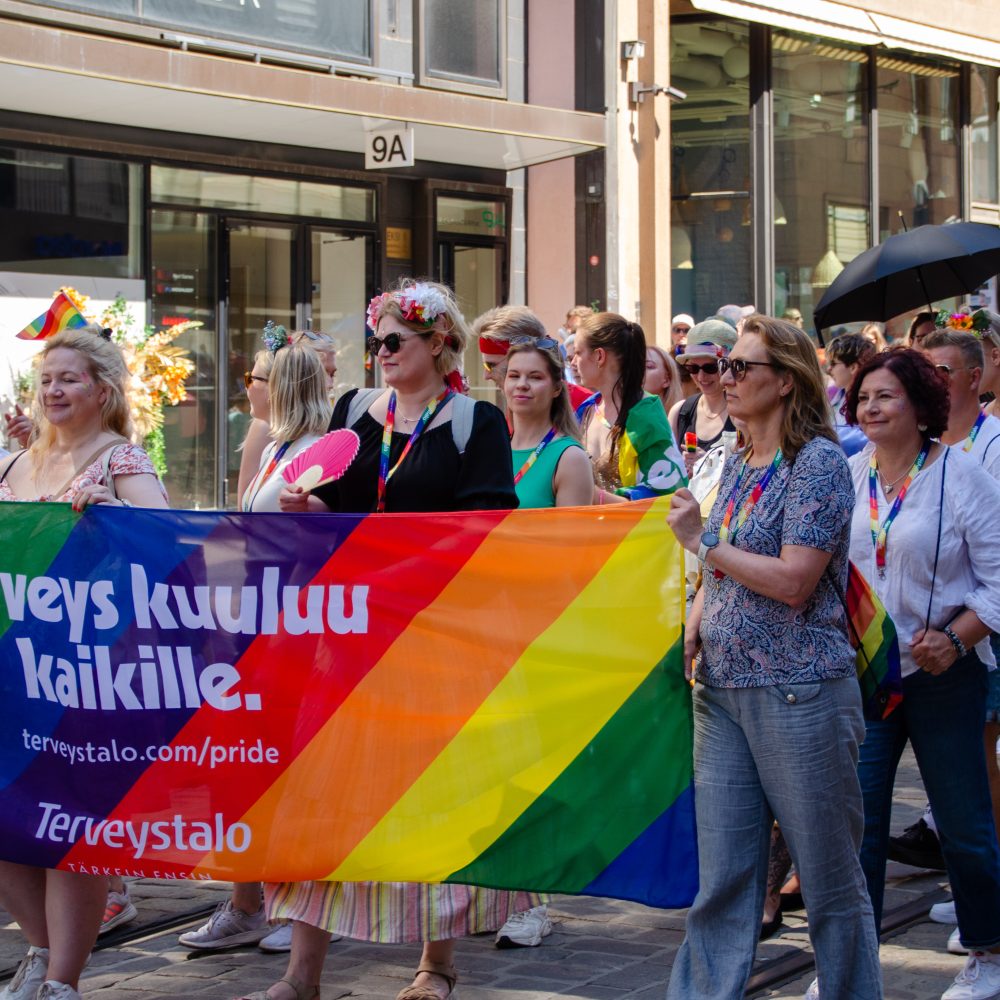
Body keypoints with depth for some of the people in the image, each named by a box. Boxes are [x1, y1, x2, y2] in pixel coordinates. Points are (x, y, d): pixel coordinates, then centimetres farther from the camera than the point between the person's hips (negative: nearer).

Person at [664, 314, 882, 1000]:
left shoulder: (819, 462, -9)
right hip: (723, 688, 7)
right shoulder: (737, 465, 13)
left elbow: (792, 581, -18)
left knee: (830, 877, 3)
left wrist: (702, 541, -12)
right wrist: (692, 626, 4)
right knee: (723, 878, 6)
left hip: (798, 692, -7)